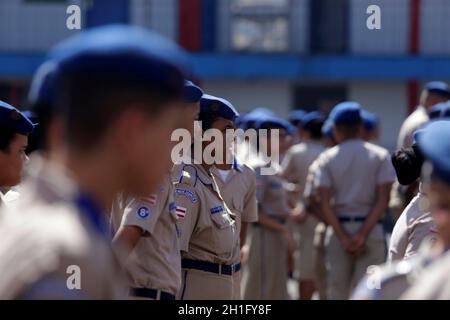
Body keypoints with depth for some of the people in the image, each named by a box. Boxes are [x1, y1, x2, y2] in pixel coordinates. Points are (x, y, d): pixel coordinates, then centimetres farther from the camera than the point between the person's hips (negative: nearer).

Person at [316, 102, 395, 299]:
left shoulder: (327, 158, 2)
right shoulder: (379, 156, 0)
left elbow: (324, 203, -6)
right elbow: (383, 199, -8)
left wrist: (343, 237, -8)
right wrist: (363, 234, -11)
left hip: (339, 229, 1)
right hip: (370, 229, -1)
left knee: (337, 291, 9)